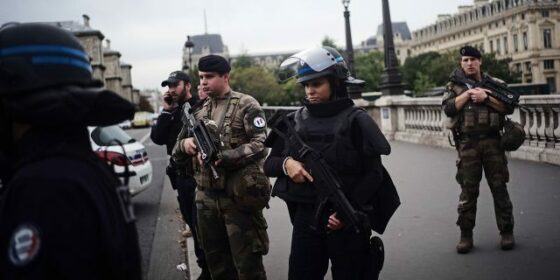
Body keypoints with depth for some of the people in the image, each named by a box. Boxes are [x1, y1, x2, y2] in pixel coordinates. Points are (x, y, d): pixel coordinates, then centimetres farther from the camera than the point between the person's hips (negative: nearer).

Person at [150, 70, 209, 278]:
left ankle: (208, 268, 9)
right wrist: (167, 111, -5)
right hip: (181, 176, 7)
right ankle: (206, 266, 27)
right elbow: (157, 138, 0)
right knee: (192, 224, 14)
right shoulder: (171, 112, 11)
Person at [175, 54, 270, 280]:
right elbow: (177, 148, 20)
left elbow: (260, 145, -14)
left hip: (239, 197, -6)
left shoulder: (246, 105, -5)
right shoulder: (199, 111, 14)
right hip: (206, 198, 6)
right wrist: (185, 144, -4)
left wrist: (222, 157, -23)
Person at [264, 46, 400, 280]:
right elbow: (269, 164, 9)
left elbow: (374, 173, -8)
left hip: (347, 220, -3)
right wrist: (286, 163, -13)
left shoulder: (355, 120, -7)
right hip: (305, 218, 3)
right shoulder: (295, 120, 5)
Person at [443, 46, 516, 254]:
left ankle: (506, 232, 13)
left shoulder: (496, 84, 10)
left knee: (499, 187, 4)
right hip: (467, 144, 0)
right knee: (468, 190, 2)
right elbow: (448, 109, -5)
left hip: (493, 141, 0)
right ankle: (466, 235, 9)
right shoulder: (454, 85, 10)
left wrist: (485, 98, -11)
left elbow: (509, 107, -1)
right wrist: (469, 93, -10)